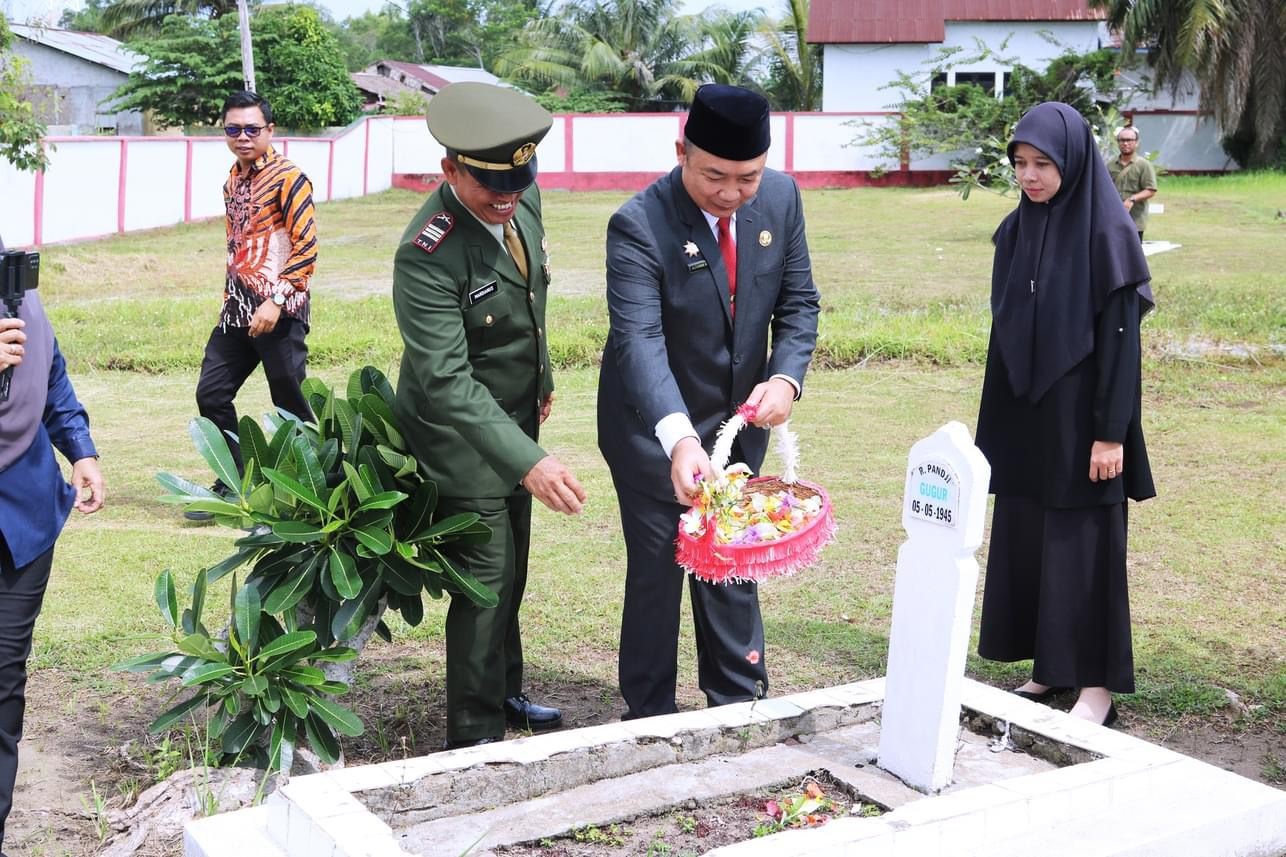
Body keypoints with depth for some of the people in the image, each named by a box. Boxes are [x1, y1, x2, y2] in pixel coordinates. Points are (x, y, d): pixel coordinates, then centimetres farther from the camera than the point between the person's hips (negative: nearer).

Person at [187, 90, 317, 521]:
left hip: (279, 312, -8)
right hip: (237, 310, 8)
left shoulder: (288, 178, -9)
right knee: (211, 393, 8)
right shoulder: (232, 181, 14)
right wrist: (230, 299, 20)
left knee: (290, 405, -1)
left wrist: (276, 300, -21)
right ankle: (232, 484, 20)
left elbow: (306, 248, -15)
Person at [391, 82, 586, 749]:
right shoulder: (426, 257, -31)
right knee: (485, 583, -2)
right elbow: (447, 382, -34)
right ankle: (475, 736, 14)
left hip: (514, 419, 8)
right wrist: (528, 461, -41)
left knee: (510, 576, 20)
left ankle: (505, 695, 39)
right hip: (461, 437, -8)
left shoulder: (521, 199, -7)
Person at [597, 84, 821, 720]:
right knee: (658, 570, 4)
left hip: (739, 421, 5)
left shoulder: (781, 198, -9)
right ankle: (651, 719, 22)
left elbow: (798, 303, -2)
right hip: (655, 426, -5)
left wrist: (785, 377, -21)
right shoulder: (638, 225, -25)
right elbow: (639, 339, -36)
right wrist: (679, 436, -51)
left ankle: (739, 704, 34)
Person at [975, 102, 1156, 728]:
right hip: (1022, 416, 7)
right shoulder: (1015, 231, 7)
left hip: (1080, 417, -7)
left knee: (1084, 545, 0)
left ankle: (1097, 682, 10)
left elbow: (1121, 336, -14)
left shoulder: (1107, 232, -12)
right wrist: (994, 423, 12)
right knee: (1024, 542, 10)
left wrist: (1111, 432, -16)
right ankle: (1050, 665, 23)